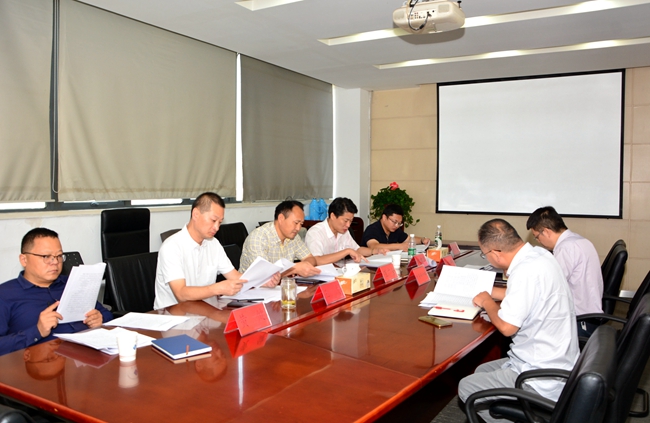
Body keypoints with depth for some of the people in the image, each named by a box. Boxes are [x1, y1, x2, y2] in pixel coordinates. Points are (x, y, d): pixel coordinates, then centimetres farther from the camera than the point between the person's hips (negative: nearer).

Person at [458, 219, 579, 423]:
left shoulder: (526, 270, -28)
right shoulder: (539, 254, 1)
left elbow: (507, 326, -25)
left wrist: (487, 302, -7)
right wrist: (490, 292, 22)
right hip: (557, 363, 10)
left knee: (466, 387, -3)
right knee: (481, 372, 21)